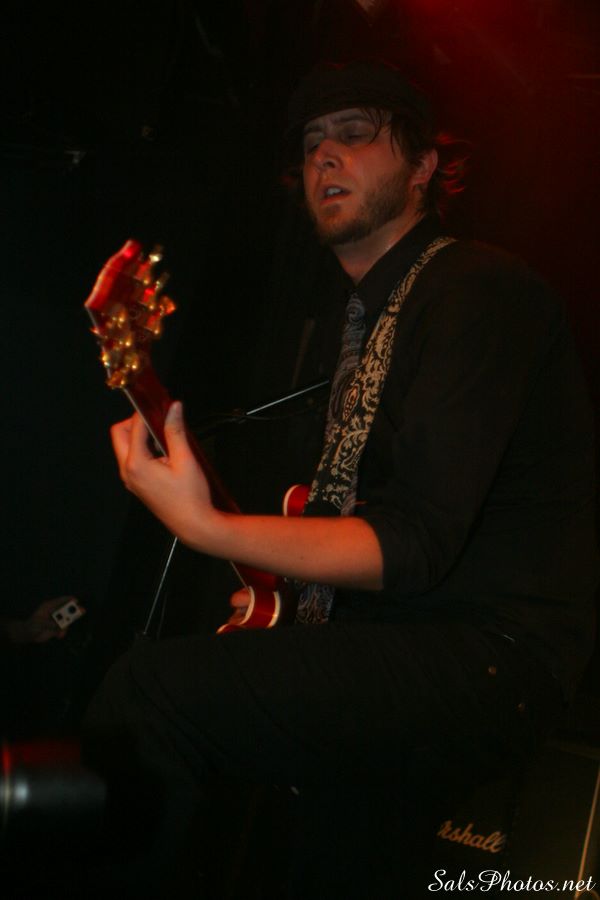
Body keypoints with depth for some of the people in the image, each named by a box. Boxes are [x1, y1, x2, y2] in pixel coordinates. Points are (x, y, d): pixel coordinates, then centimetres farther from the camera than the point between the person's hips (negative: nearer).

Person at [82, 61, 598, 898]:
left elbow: (417, 543, -21)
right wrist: (282, 575, 11)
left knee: (151, 688, -24)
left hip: (493, 657, -10)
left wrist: (206, 527, -26)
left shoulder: (478, 288, -11)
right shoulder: (364, 318, 21)